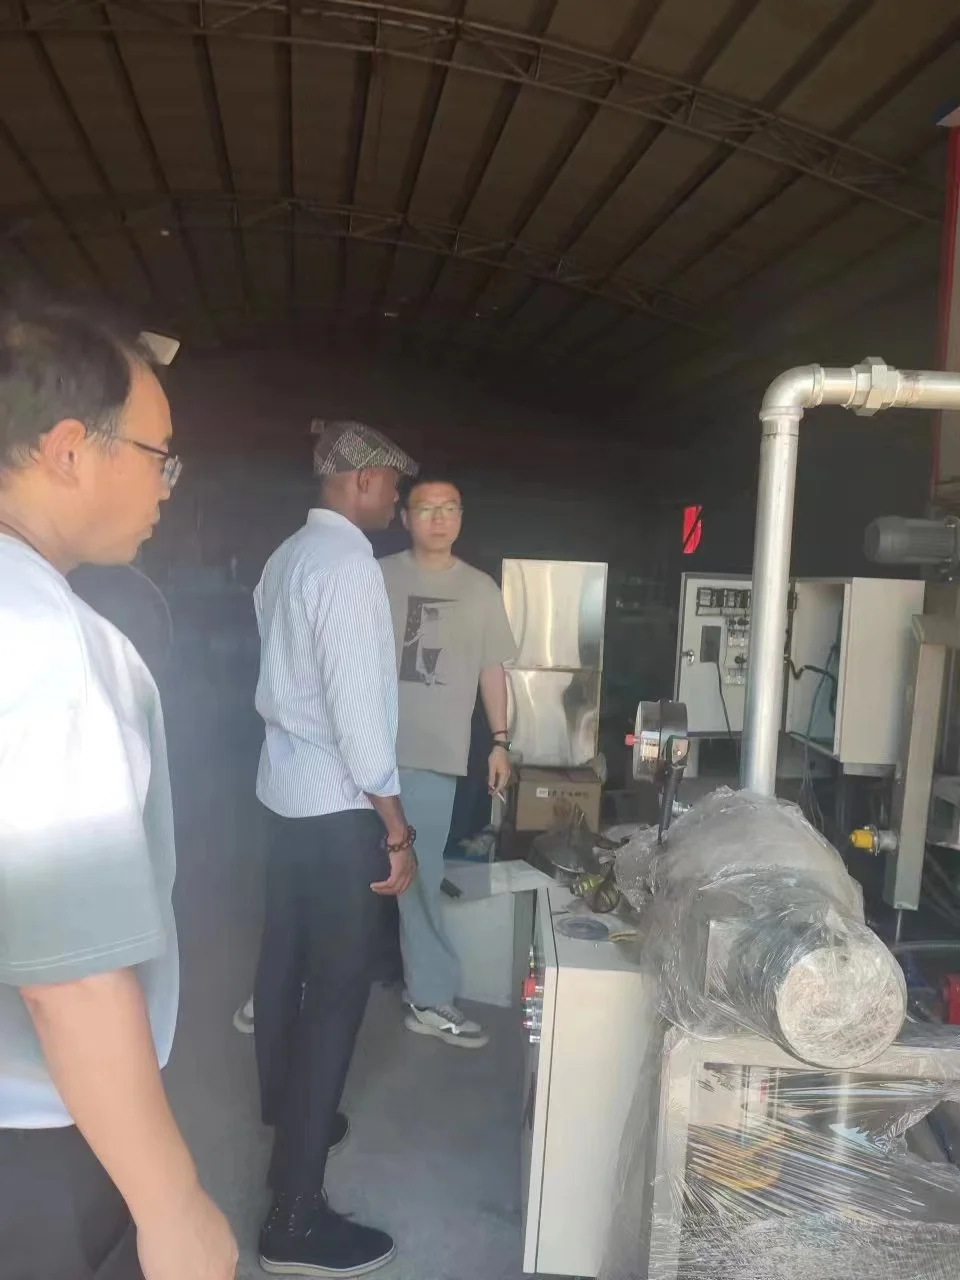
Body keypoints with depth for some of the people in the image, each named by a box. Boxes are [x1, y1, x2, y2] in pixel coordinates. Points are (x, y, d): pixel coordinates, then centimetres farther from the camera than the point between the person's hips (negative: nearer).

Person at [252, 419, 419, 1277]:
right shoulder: (348, 563, -19)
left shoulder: (288, 556, 10)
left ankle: (286, 1114, 44)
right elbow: (356, 705, -23)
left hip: (285, 788, 10)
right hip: (338, 805, -10)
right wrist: (396, 828, -18)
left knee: (286, 959, 22)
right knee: (338, 989, -1)